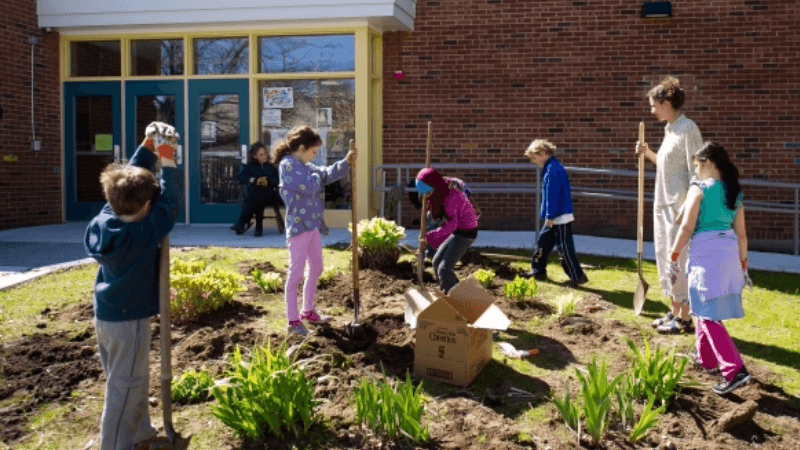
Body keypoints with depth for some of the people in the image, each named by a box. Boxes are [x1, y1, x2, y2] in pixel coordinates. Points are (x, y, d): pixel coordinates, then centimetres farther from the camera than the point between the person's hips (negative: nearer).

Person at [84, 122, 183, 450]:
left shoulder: (106, 218, -4)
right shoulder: (146, 232, -23)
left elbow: (129, 178, 4)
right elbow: (171, 201, -18)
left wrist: (148, 145, 2)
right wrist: (166, 157, -16)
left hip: (105, 315, 8)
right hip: (129, 319, -8)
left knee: (126, 382, 23)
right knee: (125, 387, 3)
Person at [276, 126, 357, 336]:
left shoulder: (306, 166, 13)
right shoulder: (287, 165, -15)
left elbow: (327, 175, 22)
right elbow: (309, 187, -25)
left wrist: (347, 162, 10)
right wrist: (316, 176, -4)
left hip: (313, 225, 10)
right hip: (299, 226, -10)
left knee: (316, 269, 18)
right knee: (296, 273, -4)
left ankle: (308, 312, 32)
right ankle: (293, 321, 2)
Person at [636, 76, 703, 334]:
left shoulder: (687, 129, -13)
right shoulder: (670, 129, 14)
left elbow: (695, 170, -18)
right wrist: (648, 154, 9)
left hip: (679, 206, -10)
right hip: (664, 204, 10)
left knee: (679, 261, -4)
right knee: (666, 259, 14)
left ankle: (685, 318, 5)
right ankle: (675, 312, 25)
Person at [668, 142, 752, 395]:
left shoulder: (699, 189, -8)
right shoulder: (735, 192, 11)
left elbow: (687, 227, -10)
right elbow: (741, 233, 13)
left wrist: (673, 256, -2)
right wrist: (743, 264, 21)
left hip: (706, 253, -7)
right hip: (728, 251, 7)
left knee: (708, 314, -4)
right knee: (706, 307, 24)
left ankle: (735, 370, -11)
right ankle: (705, 357, 37)